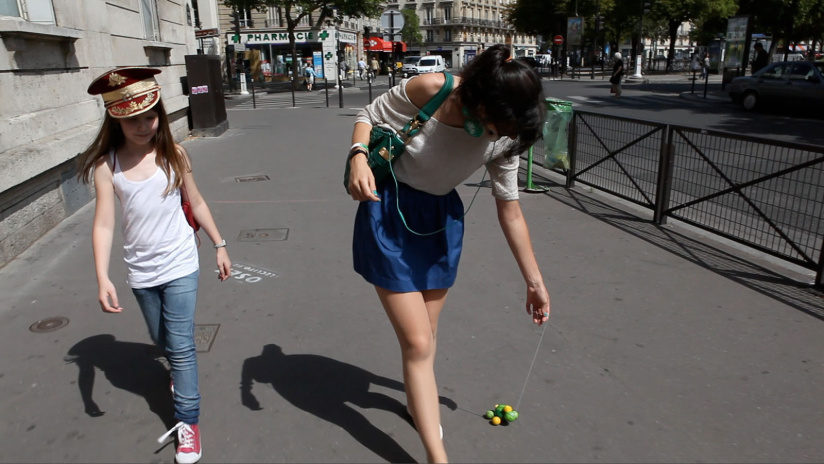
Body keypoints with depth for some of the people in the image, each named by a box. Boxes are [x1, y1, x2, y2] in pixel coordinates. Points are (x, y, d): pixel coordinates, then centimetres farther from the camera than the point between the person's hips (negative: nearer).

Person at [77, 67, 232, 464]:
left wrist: (219, 245, 4)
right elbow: (103, 223, -14)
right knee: (161, 340, 22)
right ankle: (179, 370, 54)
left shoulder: (173, 155, -9)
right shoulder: (107, 165, -10)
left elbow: (196, 203, 2)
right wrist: (102, 278, -22)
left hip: (178, 265, -2)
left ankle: (188, 420, 12)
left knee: (181, 345, -2)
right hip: (140, 271, 2)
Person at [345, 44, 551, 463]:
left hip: (441, 217, 4)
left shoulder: (504, 137, -11)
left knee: (426, 333, 16)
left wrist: (534, 280, 4)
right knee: (417, 342, -6)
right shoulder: (429, 90, -24)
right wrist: (358, 158, -30)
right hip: (388, 213, -4)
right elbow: (368, 117, -7)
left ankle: (418, 400, 47)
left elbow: (509, 208, -1)